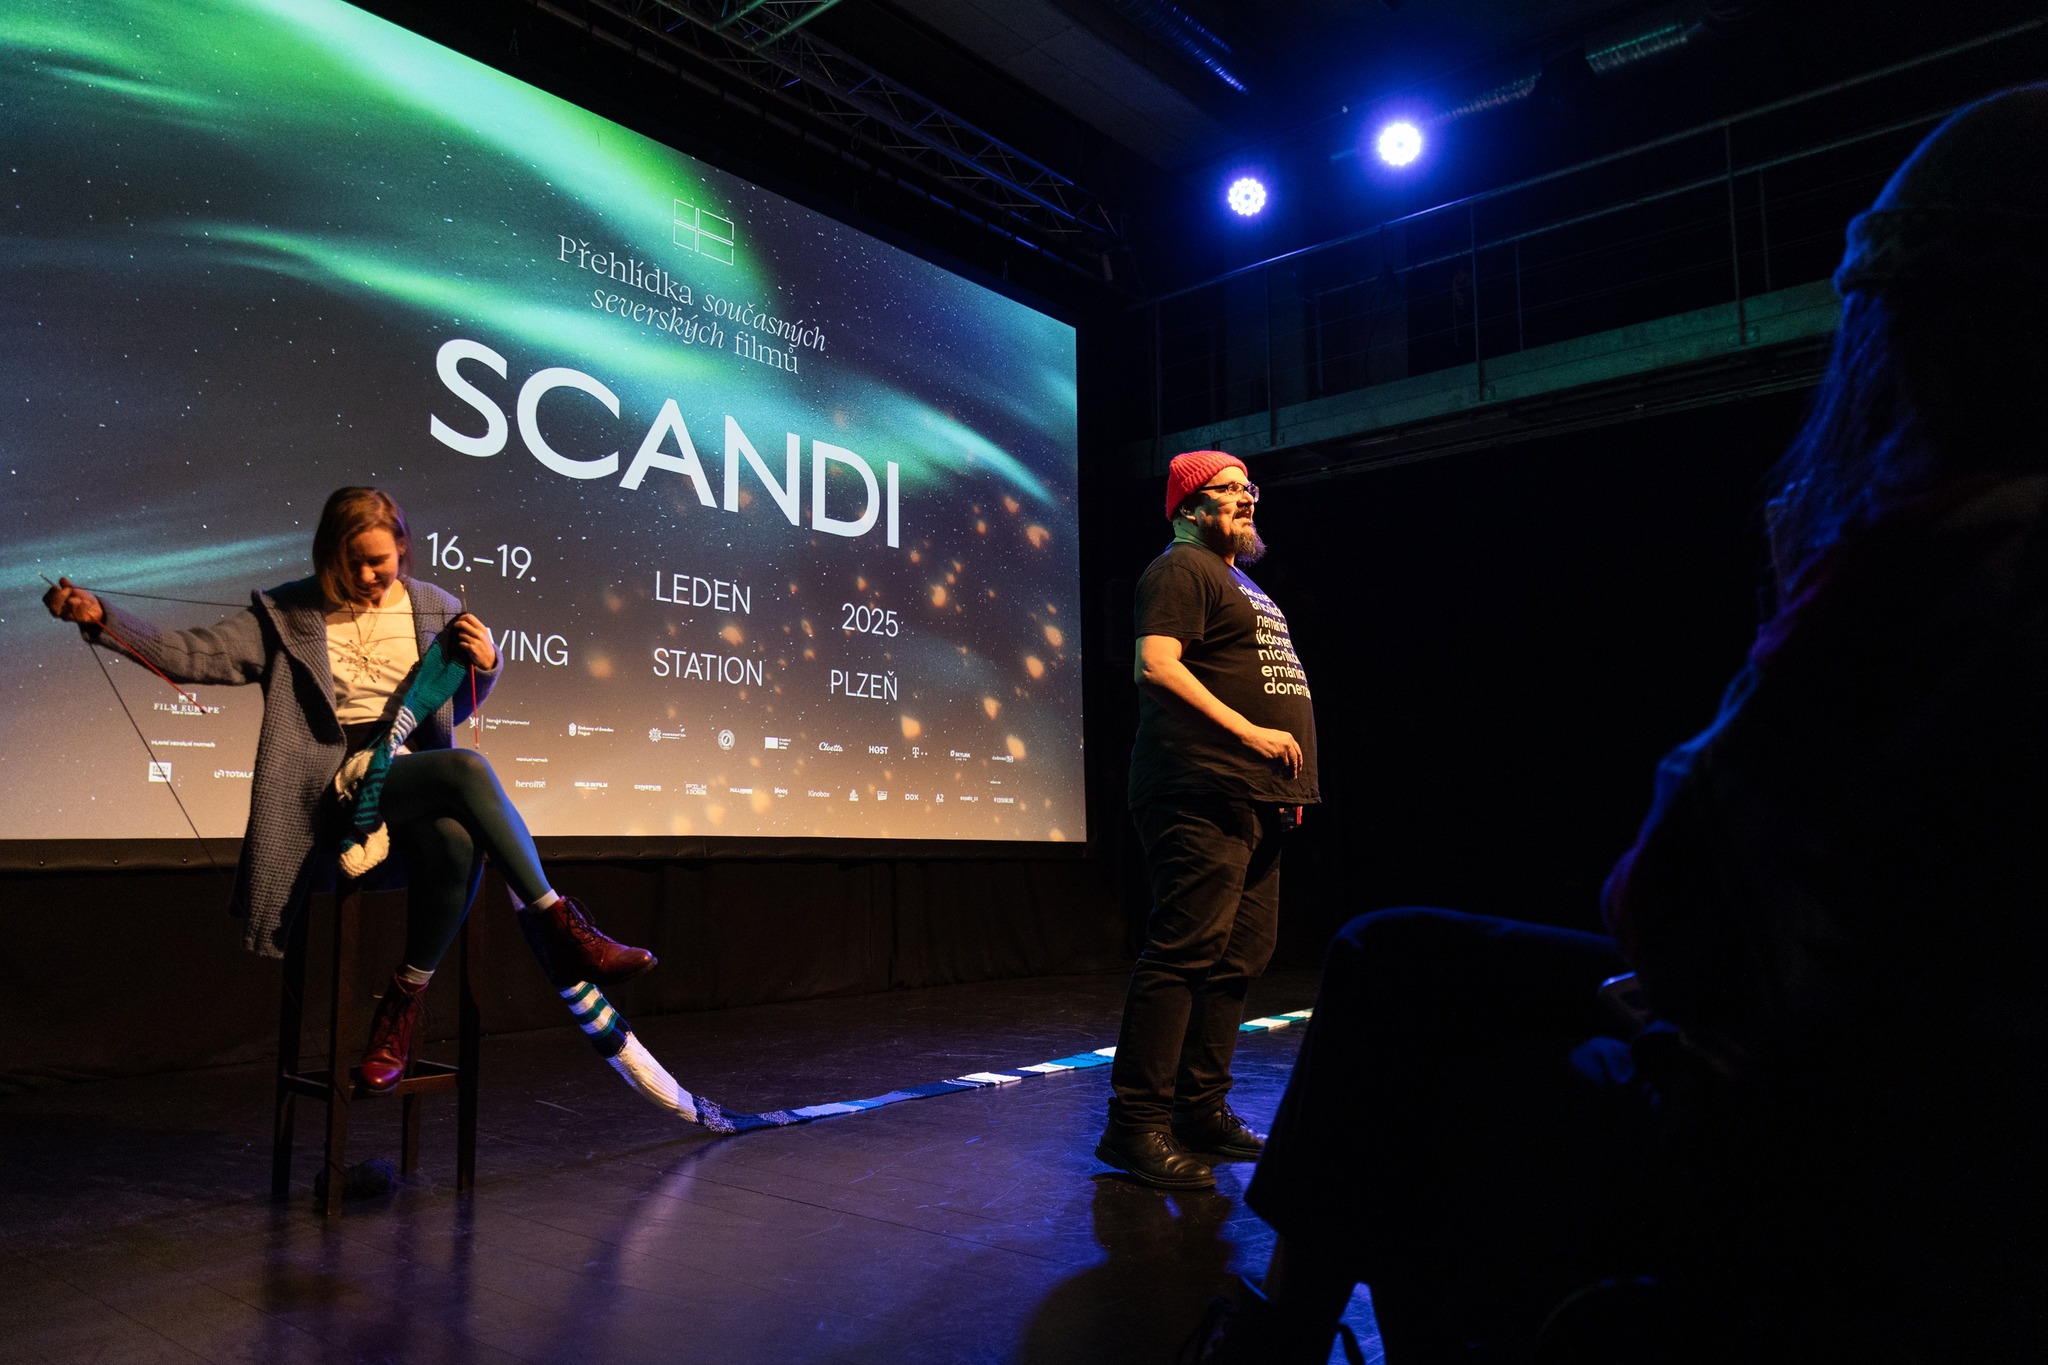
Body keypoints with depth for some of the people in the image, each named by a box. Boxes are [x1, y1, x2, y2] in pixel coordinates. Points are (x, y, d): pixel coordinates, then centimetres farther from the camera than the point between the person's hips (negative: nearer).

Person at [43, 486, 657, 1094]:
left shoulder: (436, 610, 16)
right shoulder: (288, 613, 10)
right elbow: (189, 655, 5)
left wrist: (484, 666, 3)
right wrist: (101, 618, -8)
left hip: (417, 782, 3)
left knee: (458, 847, -35)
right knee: (468, 767, -34)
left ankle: (402, 1007, -13)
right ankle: (559, 928, -30)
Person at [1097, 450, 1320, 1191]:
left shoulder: (1241, 583, 27)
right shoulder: (1182, 568, -2)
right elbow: (1157, 663, -16)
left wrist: (1288, 779, 20)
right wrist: (1248, 731, -19)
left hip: (1255, 798, 10)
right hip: (1204, 794, -10)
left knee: (1240, 957, 10)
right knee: (1186, 951, -12)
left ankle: (1203, 1110, 19)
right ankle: (1136, 1124, -6)